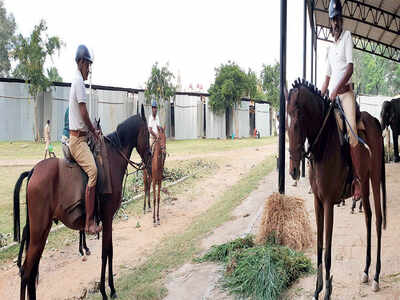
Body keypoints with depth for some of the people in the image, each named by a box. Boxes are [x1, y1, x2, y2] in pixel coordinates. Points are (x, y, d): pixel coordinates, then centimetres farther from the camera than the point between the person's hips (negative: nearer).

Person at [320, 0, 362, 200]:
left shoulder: (347, 36, 1)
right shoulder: (330, 48, 20)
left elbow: (350, 68, -12)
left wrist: (337, 89, -22)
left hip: (346, 93, -7)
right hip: (332, 96, 7)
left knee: (352, 135, -18)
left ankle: (357, 179, -16)